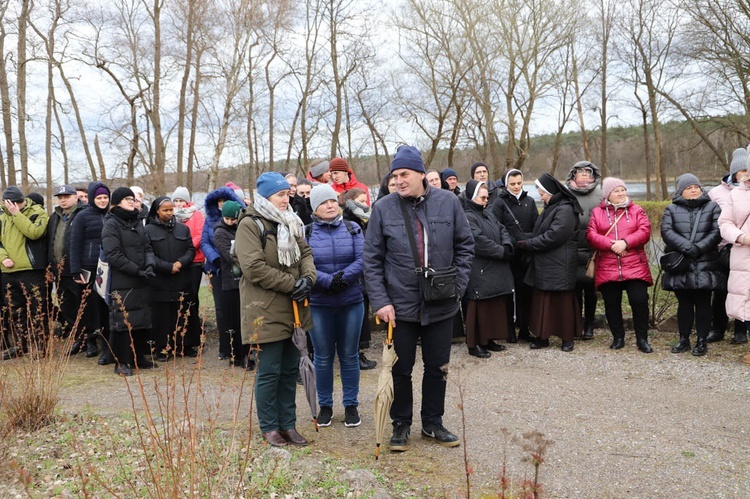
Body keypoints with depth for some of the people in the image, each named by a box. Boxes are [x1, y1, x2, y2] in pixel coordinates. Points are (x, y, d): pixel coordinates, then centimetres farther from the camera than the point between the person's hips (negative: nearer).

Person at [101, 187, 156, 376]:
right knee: (123, 321, -3)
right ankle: (121, 362, 7)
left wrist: (149, 265, -6)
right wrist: (137, 270, -16)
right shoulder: (111, 224, -6)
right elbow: (113, 255, -14)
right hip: (122, 283, -7)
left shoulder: (137, 222, 15)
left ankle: (139, 357, 22)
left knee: (143, 320, 10)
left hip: (141, 282, 7)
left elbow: (147, 247, 14)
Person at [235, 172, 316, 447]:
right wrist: (292, 284, -14)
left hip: (294, 309, 7)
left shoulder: (290, 223, 15)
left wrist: (308, 277, -8)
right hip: (266, 311, -7)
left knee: (290, 369, 13)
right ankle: (269, 427, 17)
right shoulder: (250, 225, -10)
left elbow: (305, 253, 13)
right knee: (269, 371, 1)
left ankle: (288, 424, 24)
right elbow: (254, 268, -19)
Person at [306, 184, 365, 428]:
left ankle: (351, 405, 23)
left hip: (351, 302, 1)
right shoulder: (306, 233, -1)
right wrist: (329, 281, -22)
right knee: (323, 357, 10)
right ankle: (325, 405, 24)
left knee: (349, 356, 10)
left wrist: (344, 278, -21)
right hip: (318, 304, -1)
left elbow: (362, 260, -7)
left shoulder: (352, 229, 3)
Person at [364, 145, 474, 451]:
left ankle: (432, 423, 33)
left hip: (441, 306, 2)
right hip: (399, 306, -1)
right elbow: (372, 260, -4)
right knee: (401, 370, 11)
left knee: (437, 367, 14)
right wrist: (380, 301, -10)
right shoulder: (383, 208, -6)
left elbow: (465, 246, 5)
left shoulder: (448, 202, -3)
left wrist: (457, 285, -3)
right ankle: (401, 424, 30)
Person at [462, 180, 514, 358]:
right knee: (479, 306, -3)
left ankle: (488, 339, 23)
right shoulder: (468, 217, -13)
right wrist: (501, 251, -16)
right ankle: (474, 344, 6)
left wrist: (507, 246, -10)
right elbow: (479, 241, -21)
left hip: (496, 270, 9)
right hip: (480, 271, -9)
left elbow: (502, 230, 11)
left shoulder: (488, 213, 15)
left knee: (496, 305, 12)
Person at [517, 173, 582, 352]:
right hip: (543, 265, 9)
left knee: (562, 302, 1)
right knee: (542, 301, 9)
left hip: (559, 265, -9)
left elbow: (553, 236, -21)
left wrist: (529, 244, -14)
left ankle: (567, 338, 13)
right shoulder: (550, 208, 16)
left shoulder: (565, 210, -14)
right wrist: (529, 242, 0)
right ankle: (543, 336, 17)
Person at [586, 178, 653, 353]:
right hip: (607, 268, 1)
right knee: (611, 304, 7)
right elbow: (591, 235, -3)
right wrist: (611, 244, -16)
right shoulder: (597, 212, 8)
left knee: (639, 300, -7)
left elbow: (645, 231, -5)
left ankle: (642, 339, 7)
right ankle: (618, 338, 22)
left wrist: (625, 242, -18)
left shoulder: (636, 210, 8)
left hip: (635, 266, -1)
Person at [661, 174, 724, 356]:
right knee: (684, 303, 9)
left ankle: (702, 341, 11)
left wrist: (698, 248, -16)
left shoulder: (712, 207, 9)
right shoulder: (672, 209, 9)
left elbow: (717, 232, -3)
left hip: (705, 266, -1)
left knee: (703, 304, 2)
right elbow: (666, 231, -5)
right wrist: (686, 247, -18)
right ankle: (684, 339, 19)